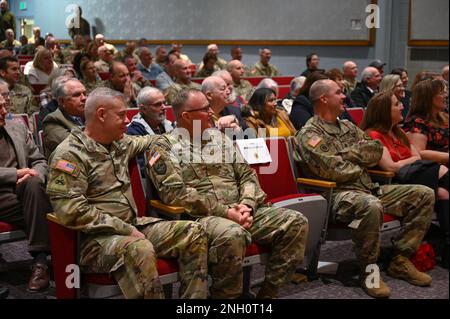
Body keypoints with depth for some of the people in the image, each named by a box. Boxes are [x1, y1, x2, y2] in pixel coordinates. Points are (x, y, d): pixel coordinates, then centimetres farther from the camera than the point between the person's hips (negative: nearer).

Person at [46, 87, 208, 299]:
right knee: (140, 250, -39)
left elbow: (146, 142, 36)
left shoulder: (119, 143, 13)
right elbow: (71, 211, -21)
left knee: (193, 233, -2)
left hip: (131, 225, 9)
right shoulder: (70, 154, -12)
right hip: (94, 237, -9)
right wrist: (124, 229, -20)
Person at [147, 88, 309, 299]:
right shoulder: (164, 146, 1)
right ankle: (225, 296, -14)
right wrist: (225, 211, -16)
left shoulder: (221, 137, 20)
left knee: (295, 222, -10)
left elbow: (247, 176, 17)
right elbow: (175, 192, -12)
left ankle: (268, 293, -3)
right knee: (232, 235, -38)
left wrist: (247, 205, -6)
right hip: (200, 217, -6)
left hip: (239, 212, 6)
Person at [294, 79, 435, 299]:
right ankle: (368, 270, -20)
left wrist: (348, 153, -4)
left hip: (369, 189, 9)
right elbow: (331, 170, -17)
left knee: (424, 194, 0)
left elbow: (376, 150, 12)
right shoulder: (309, 134, -5)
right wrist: (358, 166, 1)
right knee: (370, 206, -41)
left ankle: (401, 260, 1)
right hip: (338, 193, -9)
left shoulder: (347, 126, 21)